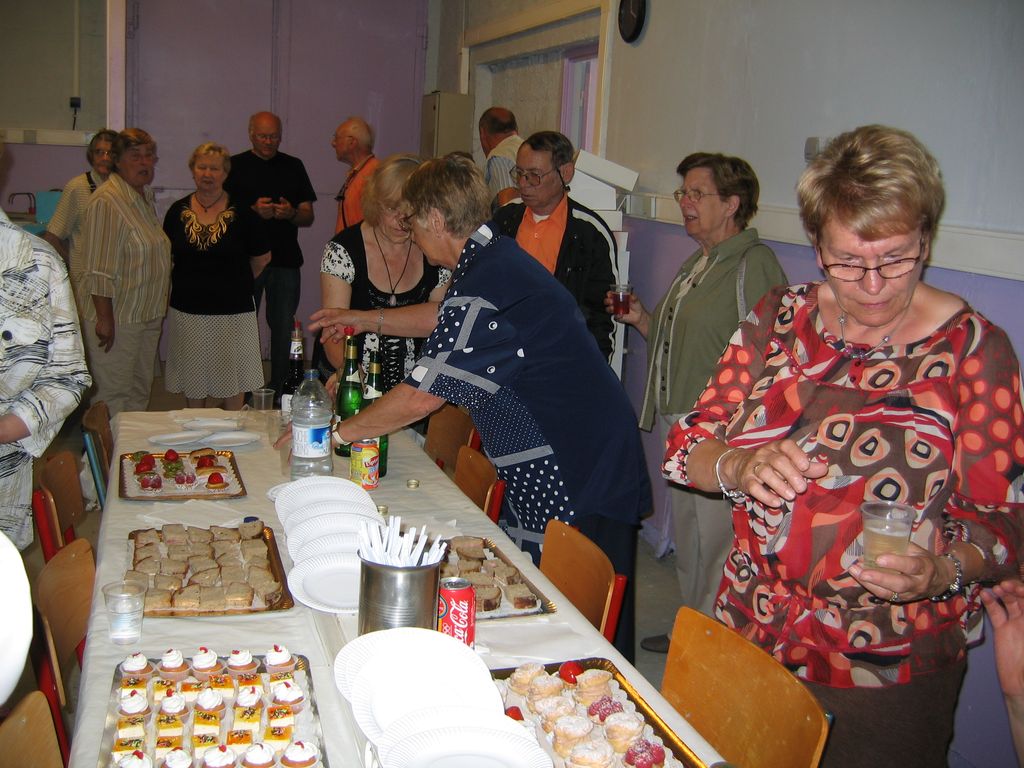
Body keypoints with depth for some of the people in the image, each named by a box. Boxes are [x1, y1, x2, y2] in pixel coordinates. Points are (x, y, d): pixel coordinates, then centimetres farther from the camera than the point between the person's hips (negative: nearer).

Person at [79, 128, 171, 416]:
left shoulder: (146, 196, 12)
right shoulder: (107, 201, -17)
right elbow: (98, 271, -20)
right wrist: (104, 317, -22)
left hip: (148, 315, 9)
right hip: (116, 318, -9)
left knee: (140, 392, 16)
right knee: (113, 395, -2)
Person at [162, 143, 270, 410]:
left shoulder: (241, 213, -4)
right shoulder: (178, 212, 4)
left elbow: (261, 259, 5)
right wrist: (186, 285, 9)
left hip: (233, 311, -2)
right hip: (187, 311, 2)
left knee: (232, 383, 5)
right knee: (193, 380, 11)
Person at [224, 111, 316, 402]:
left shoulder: (293, 166, 12)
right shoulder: (235, 166, 5)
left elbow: (308, 216, 10)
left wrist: (291, 213, -12)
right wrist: (254, 211, -16)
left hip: (286, 260, 2)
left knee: (284, 328, 4)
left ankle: (280, 390, 14)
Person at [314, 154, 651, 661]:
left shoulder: (486, 287, -23)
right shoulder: (498, 259, 10)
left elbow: (421, 397, -21)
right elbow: (446, 319, 28)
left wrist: (336, 432, -7)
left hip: (574, 486, -10)